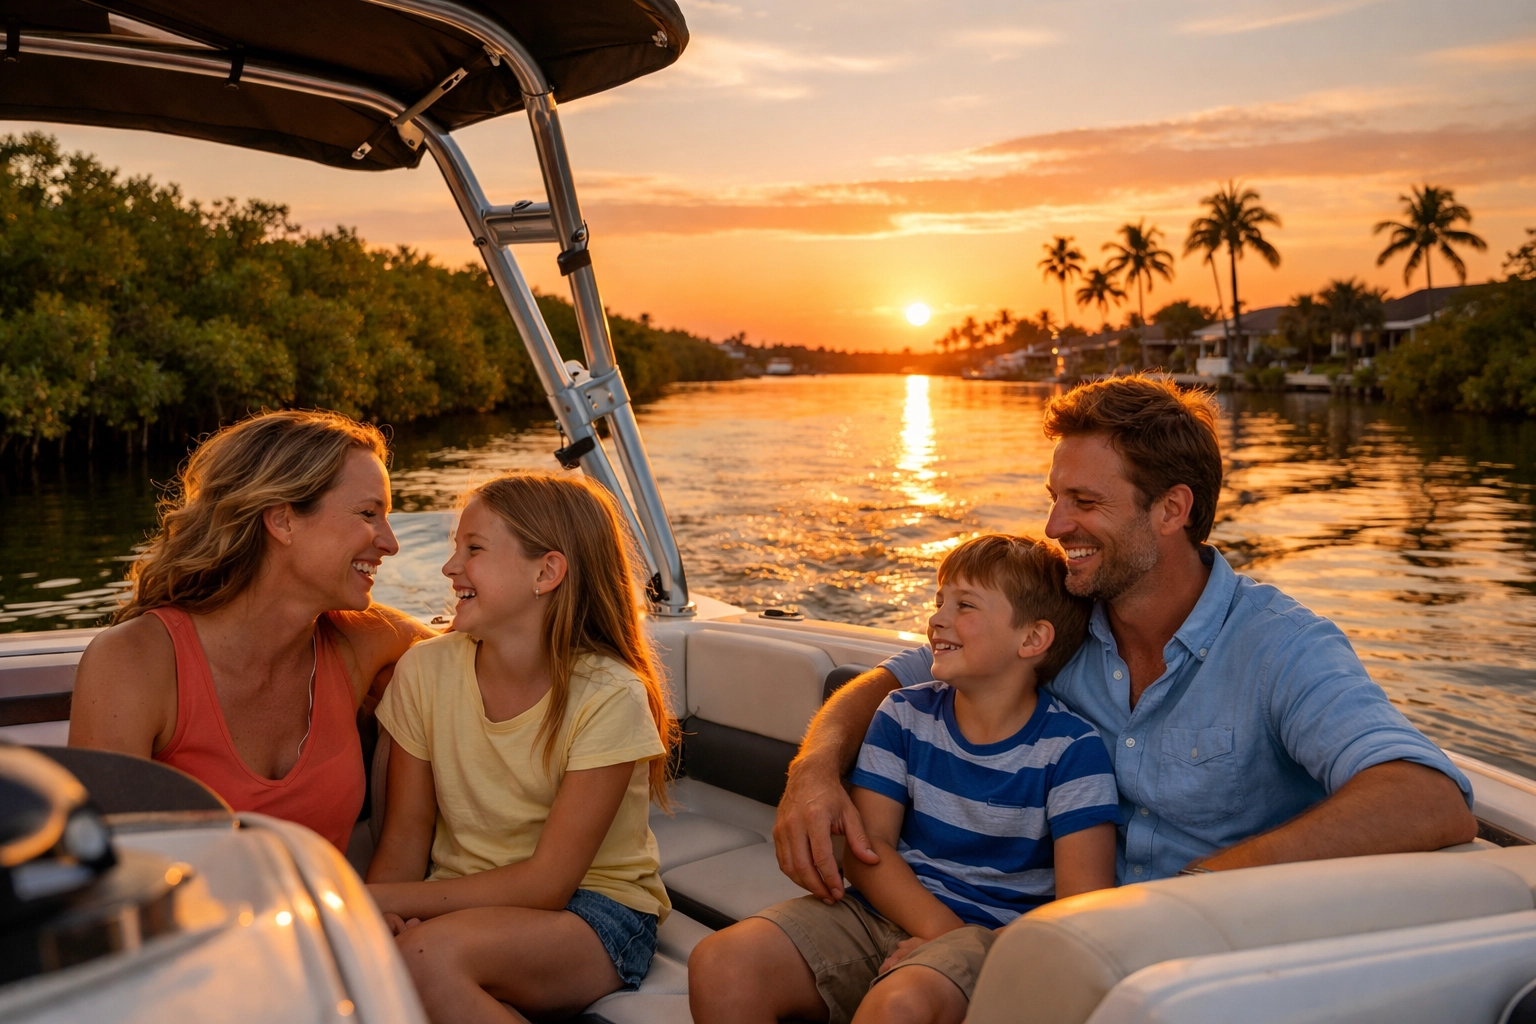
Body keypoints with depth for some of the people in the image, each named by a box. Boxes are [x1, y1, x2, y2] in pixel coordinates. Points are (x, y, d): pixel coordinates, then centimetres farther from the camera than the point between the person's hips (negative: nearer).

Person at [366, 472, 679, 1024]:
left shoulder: (608, 696, -17)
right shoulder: (425, 671, -3)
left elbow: (546, 882, -17)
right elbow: (406, 837, 1)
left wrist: (384, 898, -20)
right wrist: (380, 913, -20)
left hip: (596, 912, -3)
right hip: (467, 902, 3)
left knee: (431, 955, -32)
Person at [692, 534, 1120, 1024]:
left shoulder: (1071, 749, -3)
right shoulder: (904, 714, 9)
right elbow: (867, 844, 1)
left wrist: (965, 945, -19)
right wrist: (943, 929, -15)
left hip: (996, 935, -4)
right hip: (885, 911, 5)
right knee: (720, 965, -19)